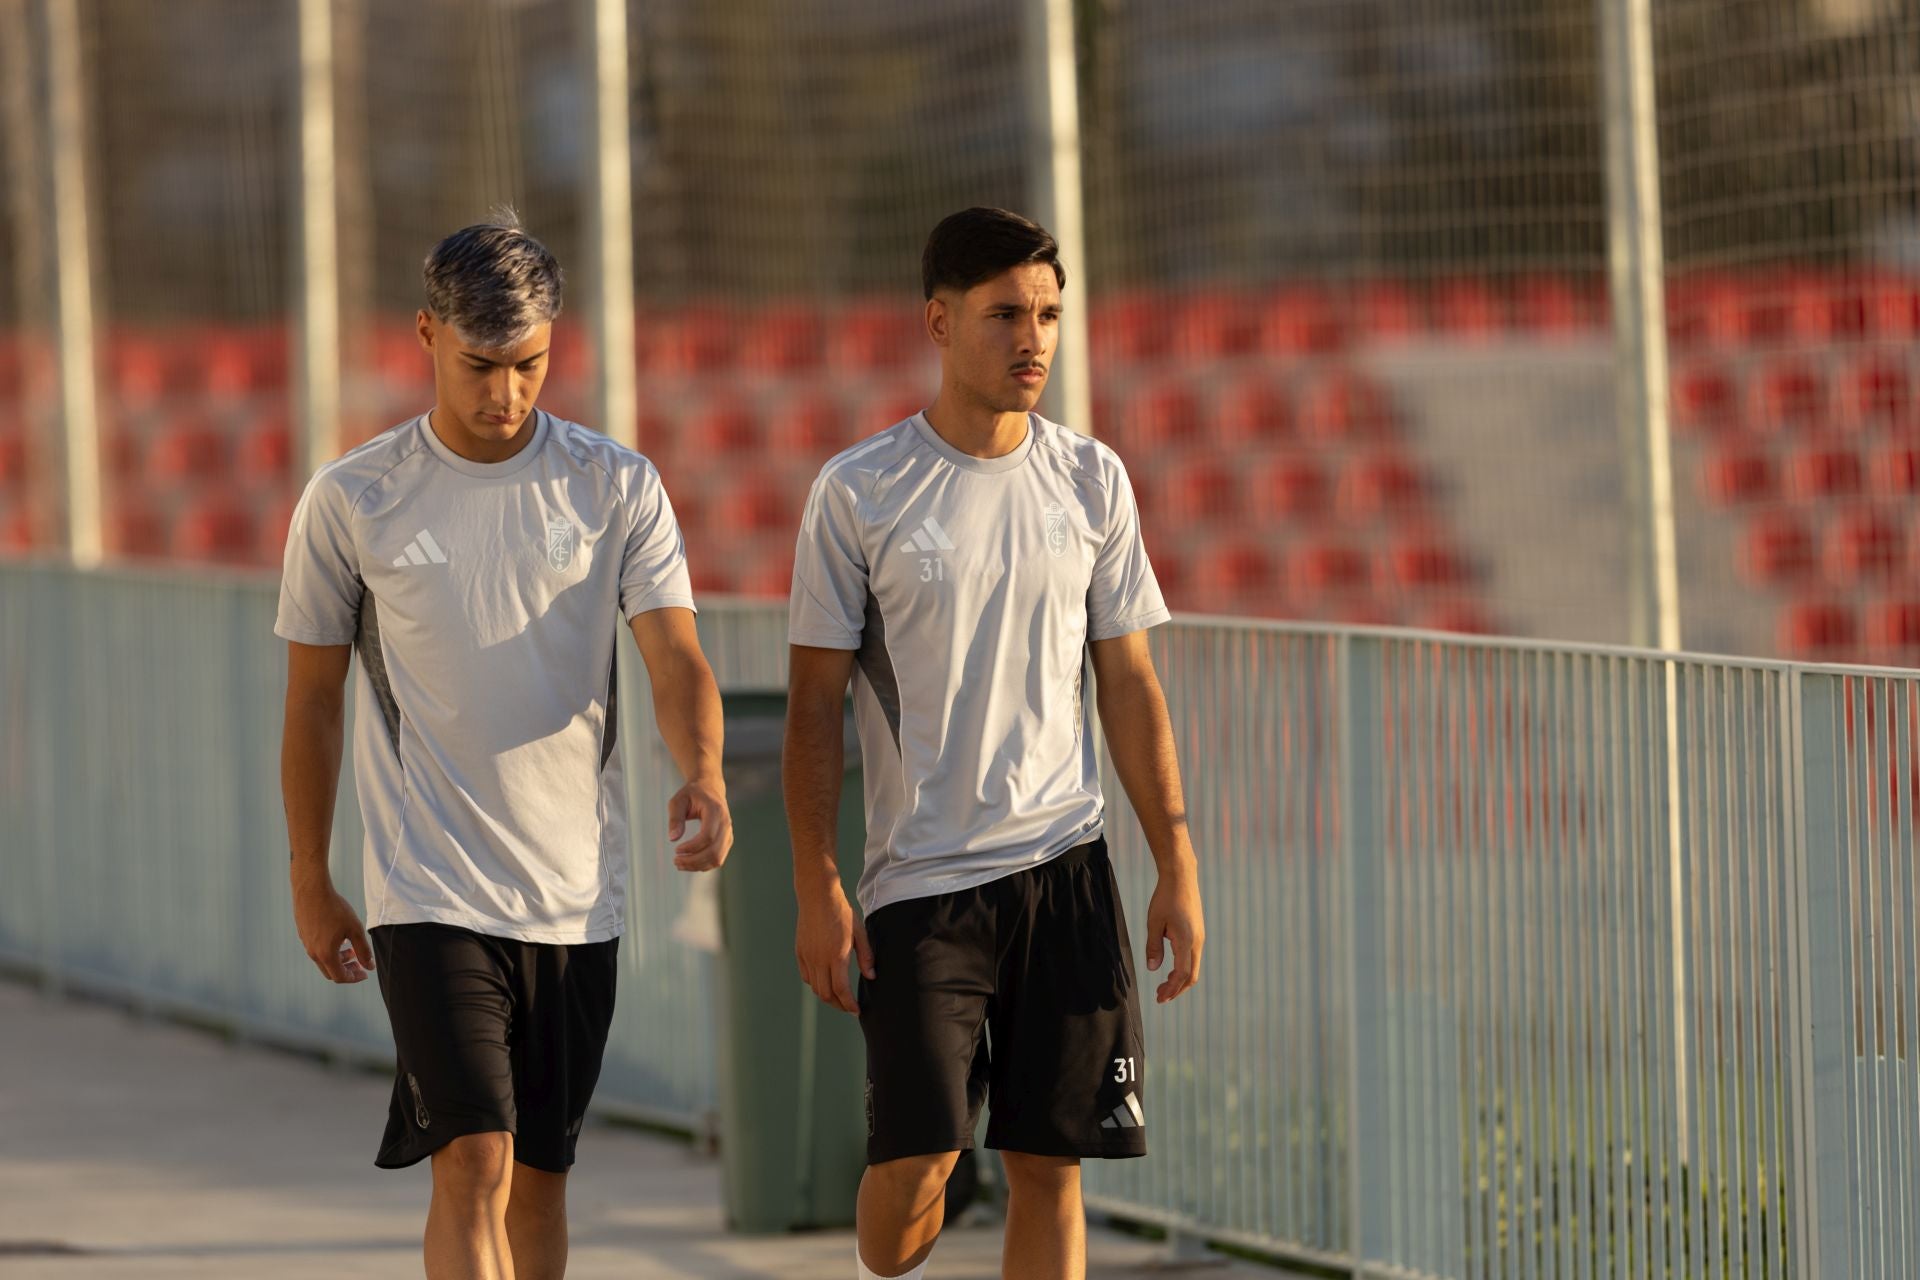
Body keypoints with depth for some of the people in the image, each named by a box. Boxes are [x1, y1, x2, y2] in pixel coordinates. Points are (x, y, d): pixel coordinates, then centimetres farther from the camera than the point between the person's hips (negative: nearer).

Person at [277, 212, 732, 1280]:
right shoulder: (351, 502, -2)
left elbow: (676, 656, -7)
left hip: (579, 898, 3)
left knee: (539, 1177, 10)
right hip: (431, 897, -2)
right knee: (473, 1168, -14)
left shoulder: (617, 488, 1)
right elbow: (314, 698, 7)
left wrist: (703, 776, -27)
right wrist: (311, 883, 10)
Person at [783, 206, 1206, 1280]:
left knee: (1050, 1161, 2)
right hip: (921, 878, -3)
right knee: (916, 1154, -11)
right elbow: (816, 701, -1)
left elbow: (1132, 688, 11)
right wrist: (817, 889, -8)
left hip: (1067, 869, 3)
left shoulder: (1093, 483, 7)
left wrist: (1179, 869, 6)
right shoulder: (859, 494, -2)